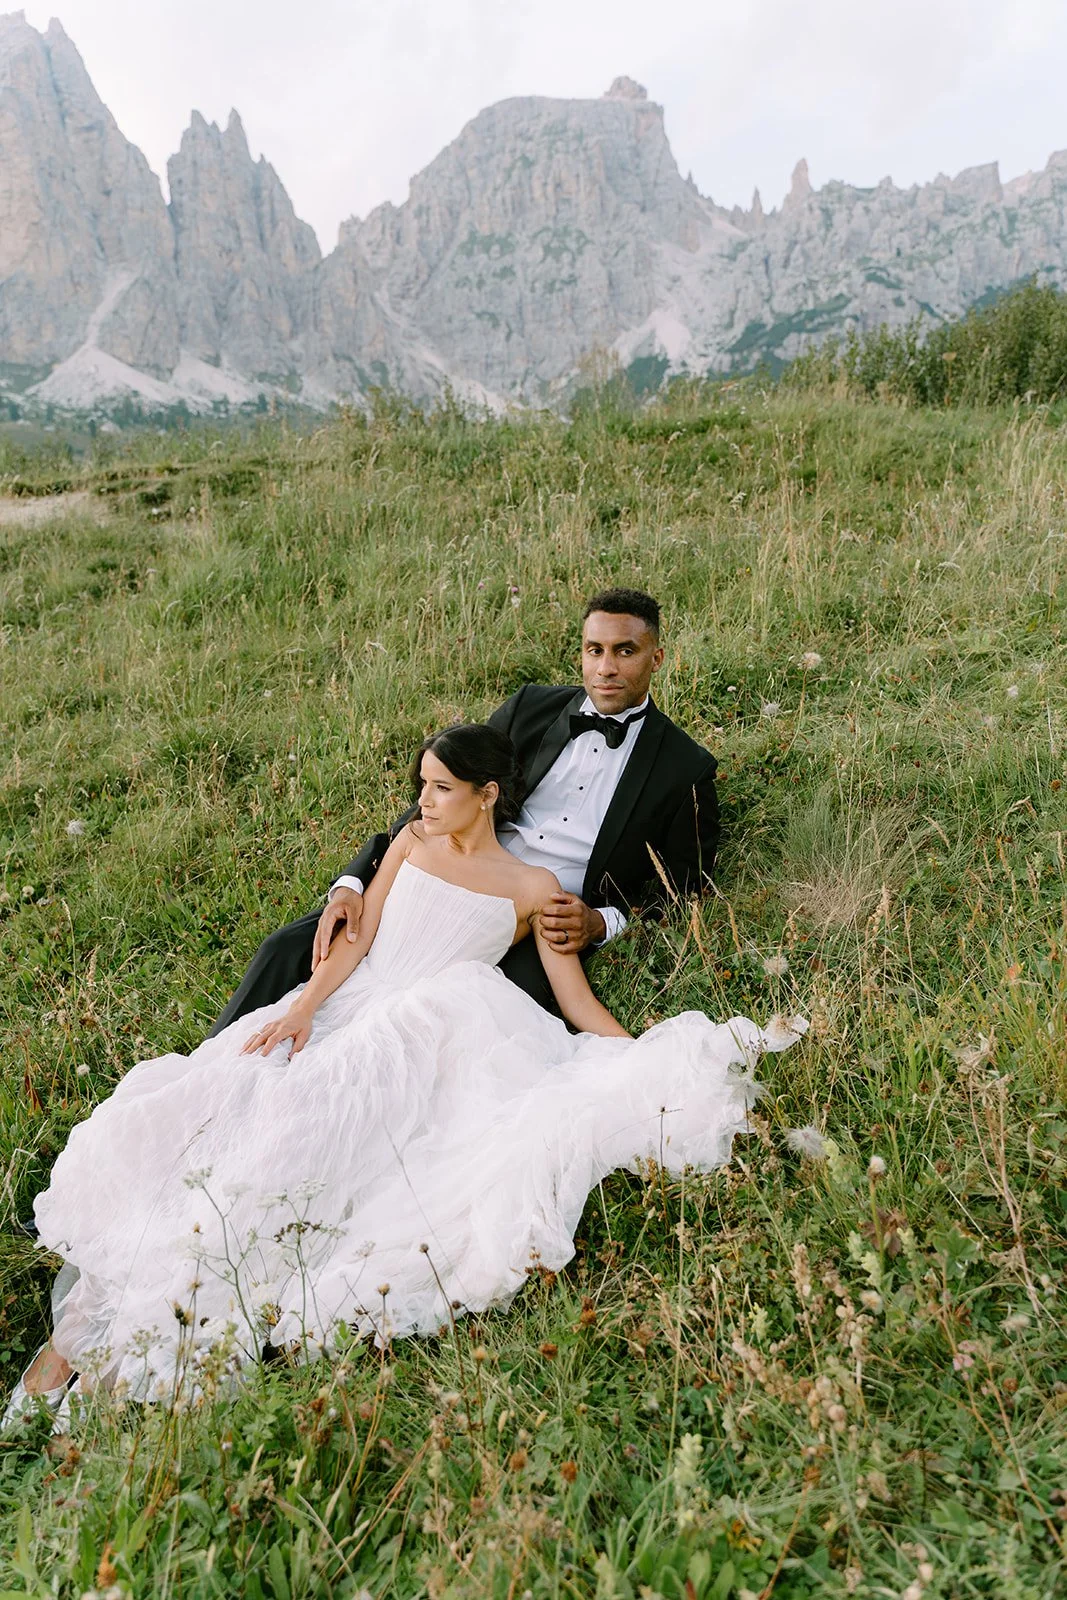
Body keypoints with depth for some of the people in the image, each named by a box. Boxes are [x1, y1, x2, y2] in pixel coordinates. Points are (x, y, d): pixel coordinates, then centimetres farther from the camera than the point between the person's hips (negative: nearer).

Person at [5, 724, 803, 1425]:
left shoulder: (533, 887, 9)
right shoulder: (412, 840, 19)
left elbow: (582, 1007, 6)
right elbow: (357, 938, 9)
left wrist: (662, 1065, -6)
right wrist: (302, 1008, -8)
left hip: (422, 1041, -4)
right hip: (337, 1016, 4)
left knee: (295, 1132, -28)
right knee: (201, 1106, -19)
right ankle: (83, 1325, -15)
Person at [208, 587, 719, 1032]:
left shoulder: (686, 768, 4)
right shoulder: (530, 708, 11)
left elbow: (680, 893, 6)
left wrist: (600, 924, -14)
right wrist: (352, 883, -7)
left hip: (543, 932, -3)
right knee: (287, 949, -12)